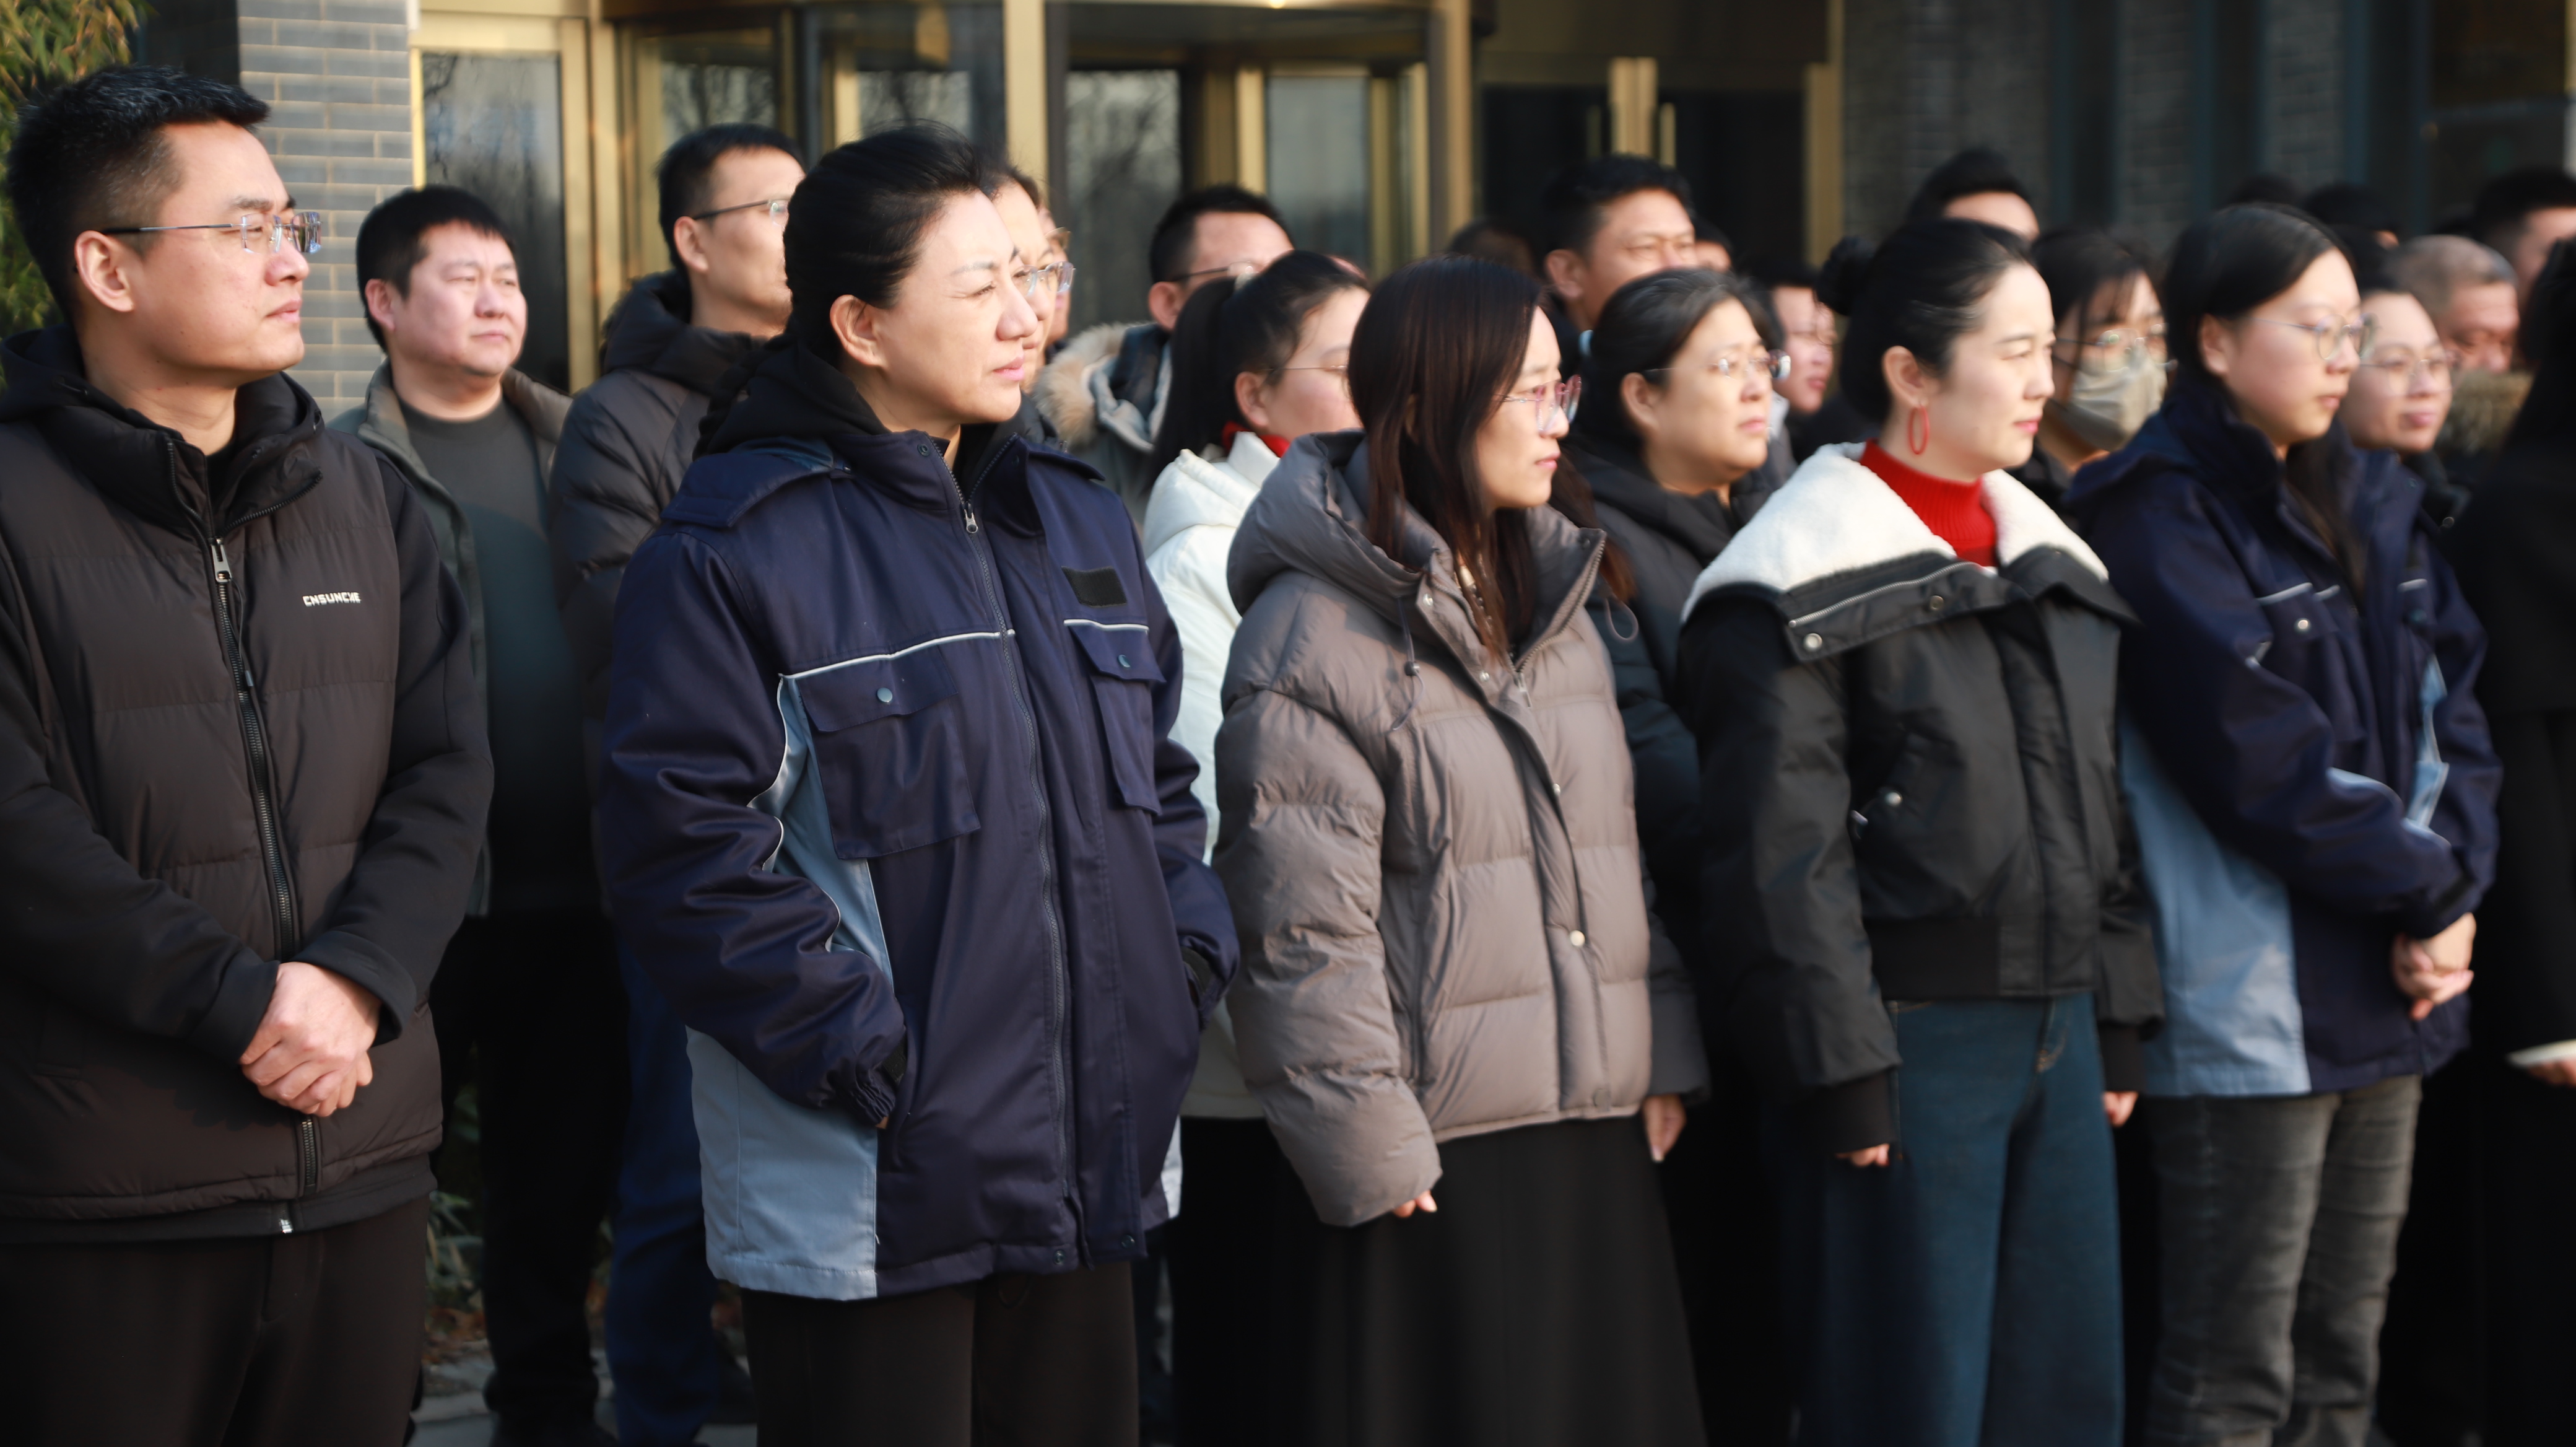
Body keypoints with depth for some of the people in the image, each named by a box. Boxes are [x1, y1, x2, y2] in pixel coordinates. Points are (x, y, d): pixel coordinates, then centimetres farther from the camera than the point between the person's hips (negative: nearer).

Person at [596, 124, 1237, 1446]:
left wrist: (1185, 959, 7)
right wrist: (861, 1049, -19)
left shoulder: (1075, 524, 14)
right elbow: (680, 844, -17)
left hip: (1091, 1174, 7)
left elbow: (1159, 777, 22)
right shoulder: (736, 552, -11)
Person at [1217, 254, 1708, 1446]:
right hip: (1432, 1162, -7)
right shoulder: (1312, 637, -11)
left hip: (1595, 1135, 8)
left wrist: (1662, 1063, 11)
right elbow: (1304, 932, -14)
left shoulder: (1551, 601, 16)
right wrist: (1370, 1156, -16)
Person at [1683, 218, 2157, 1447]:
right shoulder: (1802, 590, -11)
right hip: (1906, 1046, -7)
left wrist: (2119, 1021, 15)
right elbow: (1780, 854, -15)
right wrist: (1842, 1073, -17)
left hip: (2057, 1036, 7)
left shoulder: (2057, 566, 13)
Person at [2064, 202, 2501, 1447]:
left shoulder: (2366, 499, 14)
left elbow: (2451, 705, 9)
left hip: (2384, 996, 8)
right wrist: (2428, 884, -10)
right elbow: (2260, 758, -17)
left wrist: (2450, 881, -6)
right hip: (2247, 1006, -8)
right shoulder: (2161, 520, -10)